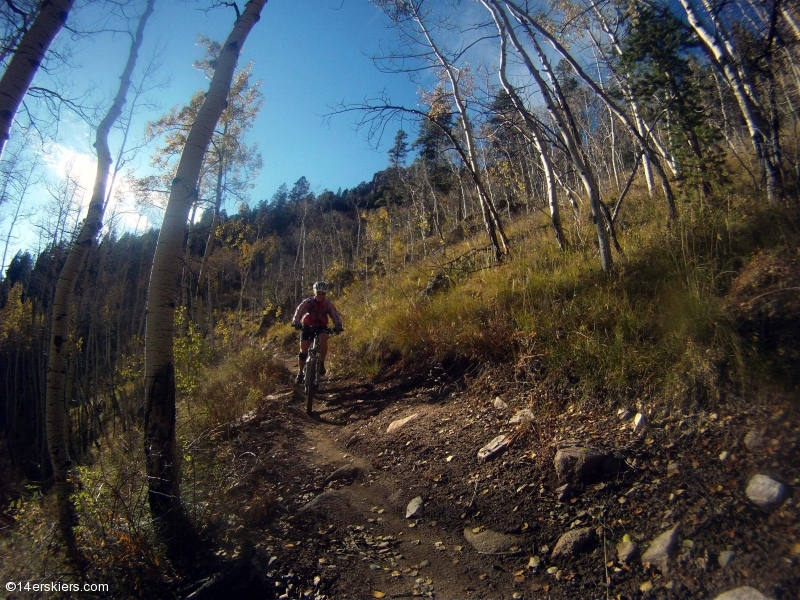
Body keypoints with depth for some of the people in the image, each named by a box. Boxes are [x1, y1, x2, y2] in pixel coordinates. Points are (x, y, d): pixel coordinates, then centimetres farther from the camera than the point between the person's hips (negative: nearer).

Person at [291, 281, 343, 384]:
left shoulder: (328, 304, -13)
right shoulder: (308, 302, -17)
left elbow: (335, 315, -25)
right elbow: (299, 311, -30)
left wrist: (338, 326, -45)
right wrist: (296, 322, -50)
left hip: (321, 327, 0)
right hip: (308, 326, 0)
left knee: (323, 339, -32)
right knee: (303, 350, -6)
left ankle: (322, 364, -17)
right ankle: (300, 373, 12)